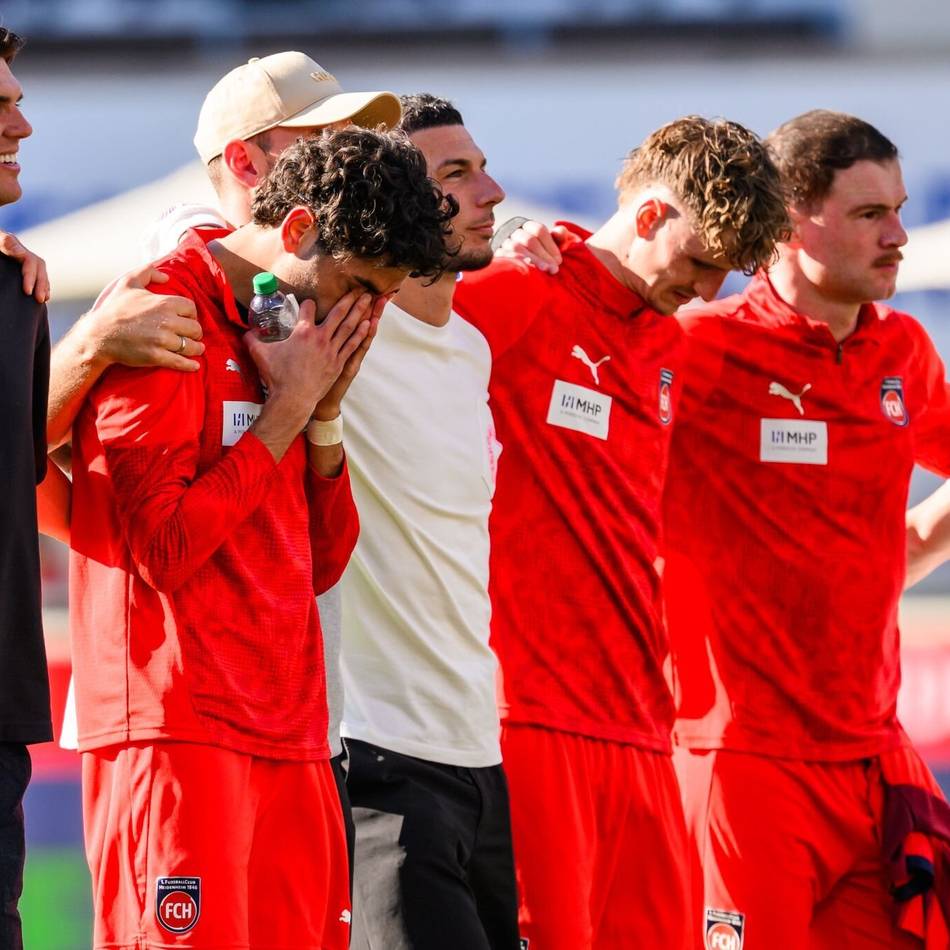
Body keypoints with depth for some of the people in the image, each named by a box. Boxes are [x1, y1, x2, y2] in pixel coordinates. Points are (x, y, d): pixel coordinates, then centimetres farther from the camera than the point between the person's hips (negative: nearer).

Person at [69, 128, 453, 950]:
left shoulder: (285, 329, 19)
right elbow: (163, 544, -15)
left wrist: (326, 413, 5)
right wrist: (287, 411, -8)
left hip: (288, 735, 8)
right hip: (178, 729, -8)